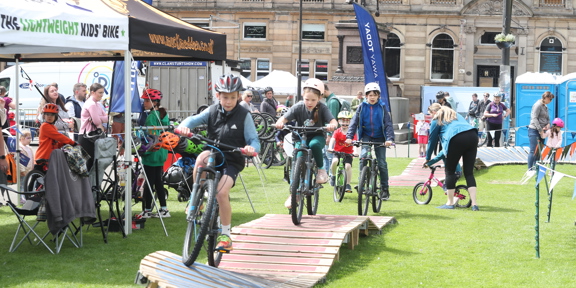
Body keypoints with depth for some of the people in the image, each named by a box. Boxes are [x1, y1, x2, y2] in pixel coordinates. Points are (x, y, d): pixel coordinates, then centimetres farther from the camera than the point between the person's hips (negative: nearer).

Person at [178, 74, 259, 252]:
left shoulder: (244, 116, -5)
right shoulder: (212, 111, 2)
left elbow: (254, 140, -7)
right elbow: (195, 119, -12)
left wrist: (252, 148, -31)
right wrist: (184, 126, -35)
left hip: (232, 161, -2)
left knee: (221, 193, -23)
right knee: (202, 158, -34)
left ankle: (226, 235, -5)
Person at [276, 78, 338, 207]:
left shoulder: (322, 108, -14)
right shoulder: (298, 107, -12)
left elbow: (333, 120, -22)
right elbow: (285, 117, -19)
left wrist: (332, 125, -47)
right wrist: (280, 122, -43)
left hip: (317, 136, -2)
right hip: (301, 137, 2)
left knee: (314, 144, -37)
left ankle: (321, 169, -13)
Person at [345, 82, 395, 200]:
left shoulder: (382, 108, -3)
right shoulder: (362, 107, 0)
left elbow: (388, 124, -8)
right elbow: (354, 122, -4)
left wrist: (389, 138, -22)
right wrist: (349, 137, -17)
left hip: (379, 138, 0)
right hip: (366, 136, 1)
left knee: (382, 163, -2)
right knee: (363, 157, -24)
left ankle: (385, 189, 10)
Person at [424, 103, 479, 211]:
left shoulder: (436, 119, 16)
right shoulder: (455, 115, 37)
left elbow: (432, 140, 21)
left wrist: (428, 159, 35)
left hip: (457, 139, -6)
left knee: (450, 171, 10)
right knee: (469, 172, 10)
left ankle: (450, 202, 14)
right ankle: (474, 204, 3)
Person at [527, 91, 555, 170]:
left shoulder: (545, 107, 17)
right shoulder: (538, 105, -11)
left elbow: (547, 118, 23)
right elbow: (534, 119, -17)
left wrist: (548, 124, -1)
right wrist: (541, 130, -18)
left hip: (541, 131, 9)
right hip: (534, 130, -9)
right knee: (534, 150, -8)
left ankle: (537, 168, 14)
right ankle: (530, 169, -5)